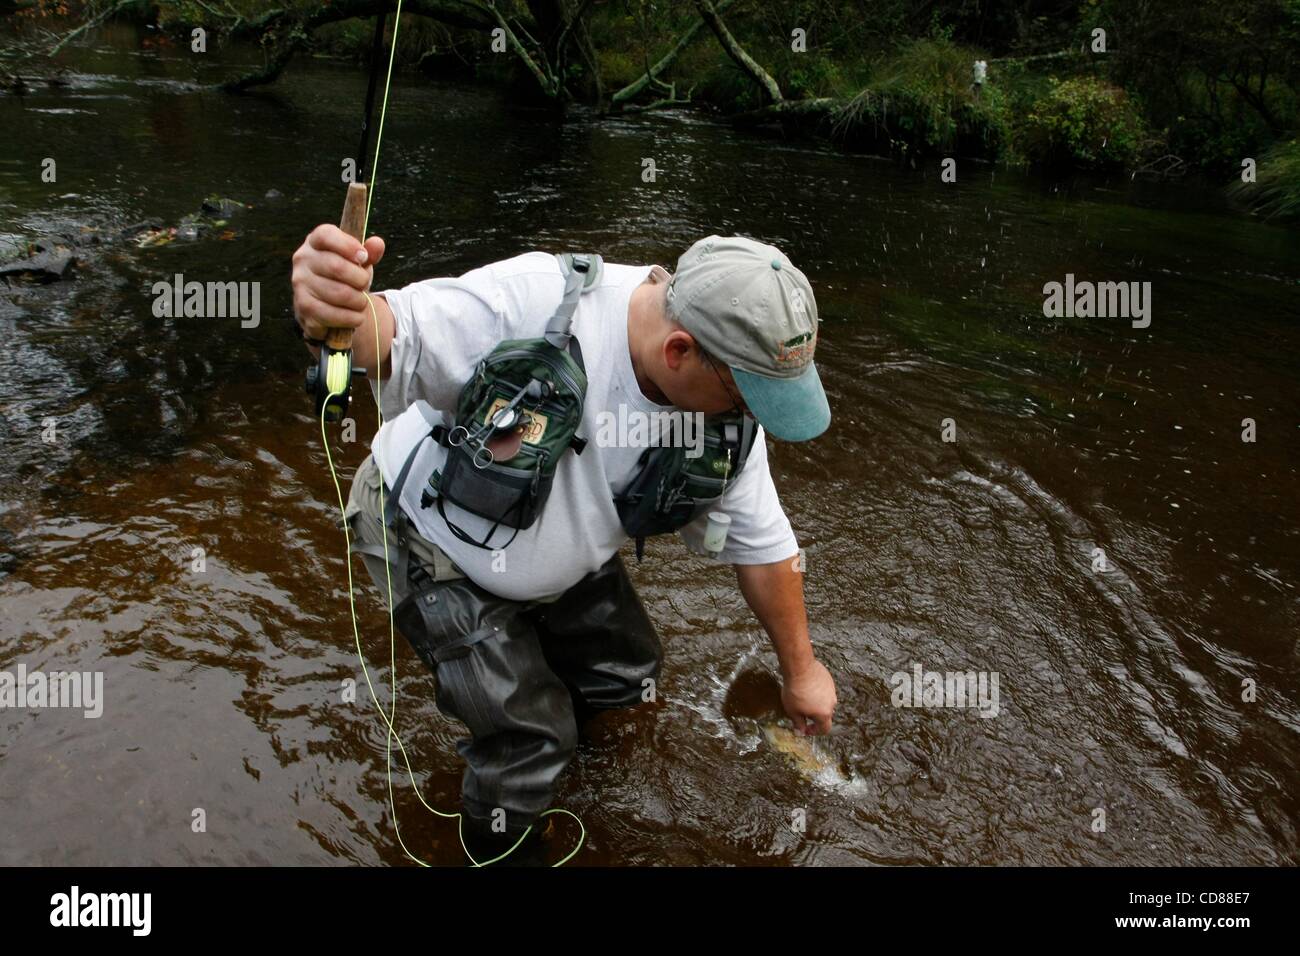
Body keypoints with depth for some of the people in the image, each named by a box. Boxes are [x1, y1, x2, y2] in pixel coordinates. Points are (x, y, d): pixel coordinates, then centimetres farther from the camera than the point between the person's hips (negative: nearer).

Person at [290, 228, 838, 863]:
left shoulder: (728, 406, -20)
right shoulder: (535, 303, -39)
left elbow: (763, 542, -8)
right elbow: (393, 335, -39)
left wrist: (800, 670, 2)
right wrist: (337, 315, -65)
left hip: (561, 547, 6)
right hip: (430, 538, -5)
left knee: (628, 673, 13)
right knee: (528, 737, -6)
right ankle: (492, 848, 28)